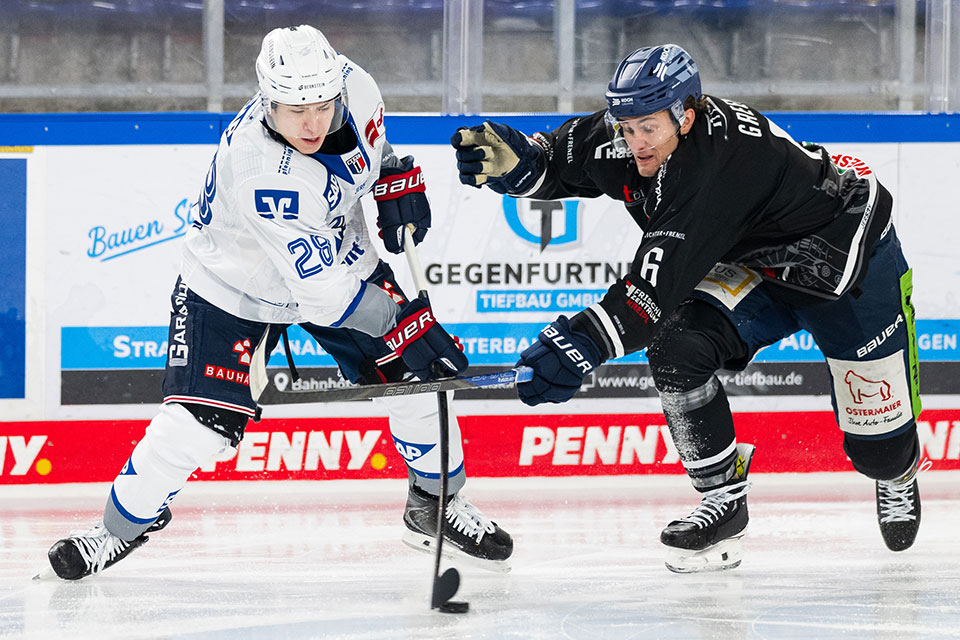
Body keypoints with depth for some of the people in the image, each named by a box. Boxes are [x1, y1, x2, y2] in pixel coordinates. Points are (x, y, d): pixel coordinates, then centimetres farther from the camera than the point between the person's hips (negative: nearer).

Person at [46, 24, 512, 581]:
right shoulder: (263, 175, -40)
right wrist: (404, 325, -30)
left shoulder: (353, 86, -22)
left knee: (417, 377, -2)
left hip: (342, 258, 6)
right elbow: (324, 292, -36)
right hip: (239, 289, -6)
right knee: (197, 422, -14)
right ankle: (124, 525, 12)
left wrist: (398, 179, -3)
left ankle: (437, 505, 22)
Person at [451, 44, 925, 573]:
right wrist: (513, 161, -27)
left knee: (877, 442, 1)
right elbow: (555, 161, -2)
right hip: (755, 264, 7)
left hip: (852, 259, -7)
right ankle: (723, 498, -7)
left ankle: (898, 477, 41)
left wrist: (582, 341, -59)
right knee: (677, 345, -23)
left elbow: (661, 281, -50)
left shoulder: (722, 162, -42)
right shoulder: (621, 136, -19)